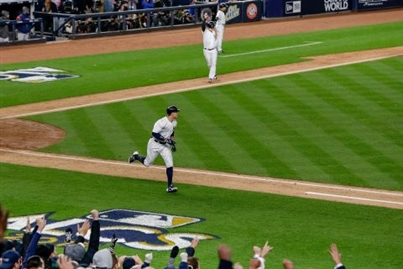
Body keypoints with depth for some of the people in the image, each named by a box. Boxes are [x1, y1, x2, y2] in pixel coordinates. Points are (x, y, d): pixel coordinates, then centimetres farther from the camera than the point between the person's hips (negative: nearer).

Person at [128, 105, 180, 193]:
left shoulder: (174, 123, 1)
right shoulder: (162, 122, -26)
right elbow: (154, 133, -32)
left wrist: (172, 143, 9)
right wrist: (166, 140, -33)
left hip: (165, 146, 6)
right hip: (155, 144, -6)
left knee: (170, 164, -10)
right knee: (147, 163, 11)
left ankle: (170, 186, -7)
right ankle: (136, 156, 42)